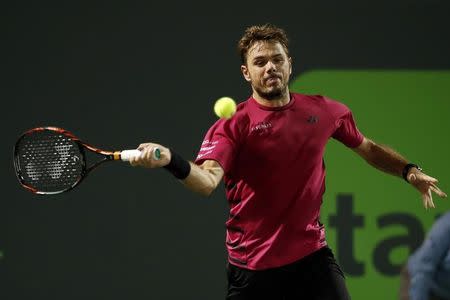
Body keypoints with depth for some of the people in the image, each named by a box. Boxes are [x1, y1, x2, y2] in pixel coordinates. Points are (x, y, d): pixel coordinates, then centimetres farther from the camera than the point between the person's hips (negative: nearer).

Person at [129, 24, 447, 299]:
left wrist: (409, 170, 7)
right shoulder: (233, 126, -10)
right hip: (252, 267, -3)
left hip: (312, 255, 3)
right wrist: (172, 161, -47)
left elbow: (368, 148, 21)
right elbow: (208, 180, -27)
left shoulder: (325, 111, 3)